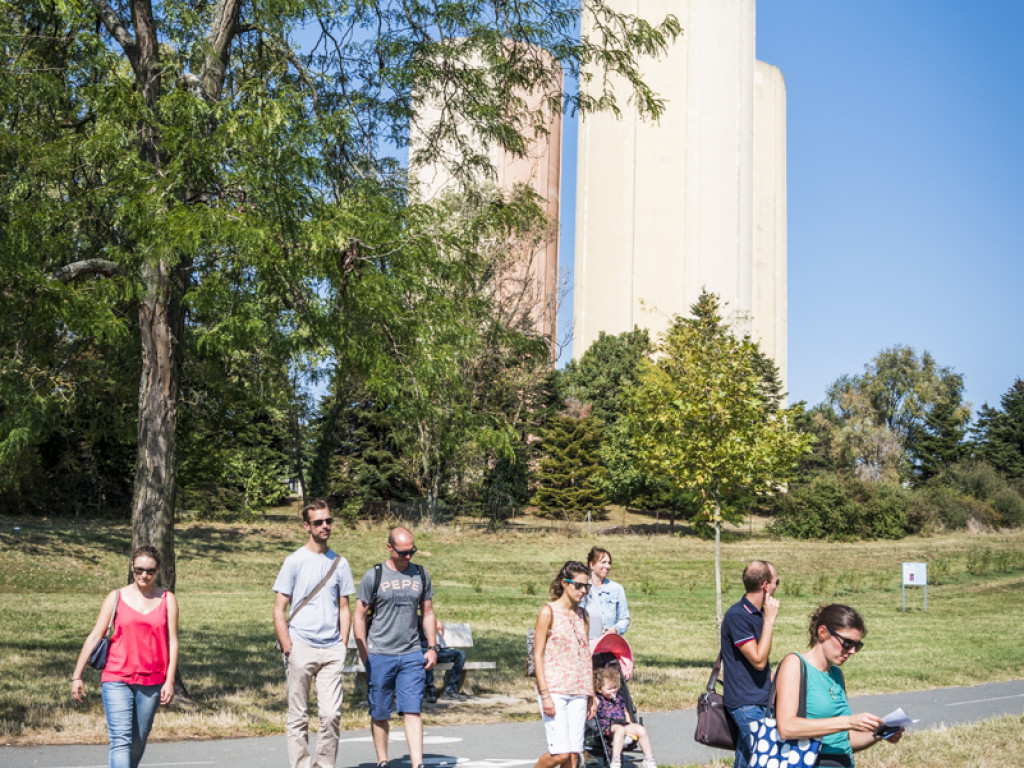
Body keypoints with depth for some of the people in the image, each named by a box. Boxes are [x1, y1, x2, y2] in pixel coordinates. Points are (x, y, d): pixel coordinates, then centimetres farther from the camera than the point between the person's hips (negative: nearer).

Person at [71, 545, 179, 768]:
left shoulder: (167, 599, 5)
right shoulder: (116, 597, 4)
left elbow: (172, 641, 2)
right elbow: (95, 636, 2)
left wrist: (170, 681, -5)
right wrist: (76, 676, -2)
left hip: (152, 681, 2)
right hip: (116, 680, -1)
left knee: (138, 740, 11)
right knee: (120, 740, -12)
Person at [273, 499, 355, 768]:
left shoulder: (340, 563, 12)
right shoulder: (294, 561, 1)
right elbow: (279, 609, 0)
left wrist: (343, 645, 7)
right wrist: (287, 648, -8)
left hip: (332, 649, 3)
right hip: (301, 647, -2)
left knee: (331, 714, -4)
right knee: (298, 717, 2)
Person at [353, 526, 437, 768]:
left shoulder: (421, 575, 9)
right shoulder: (373, 576, -1)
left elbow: (427, 613, 17)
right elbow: (359, 617, 3)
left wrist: (432, 647, 9)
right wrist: (365, 657, -1)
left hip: (412, 656, 2)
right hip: (380, 656, -1)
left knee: (412, 711, -6)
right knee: (380, 714, 6)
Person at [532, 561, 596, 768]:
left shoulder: (582, 615, 12)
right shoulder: (548, 612, -5)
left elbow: (586, 656, 16)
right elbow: (538, 655, -8)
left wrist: (592, 695, 13)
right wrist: (545, 694, -15)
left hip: (578, 692, 6)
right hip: (554, 689, -6)